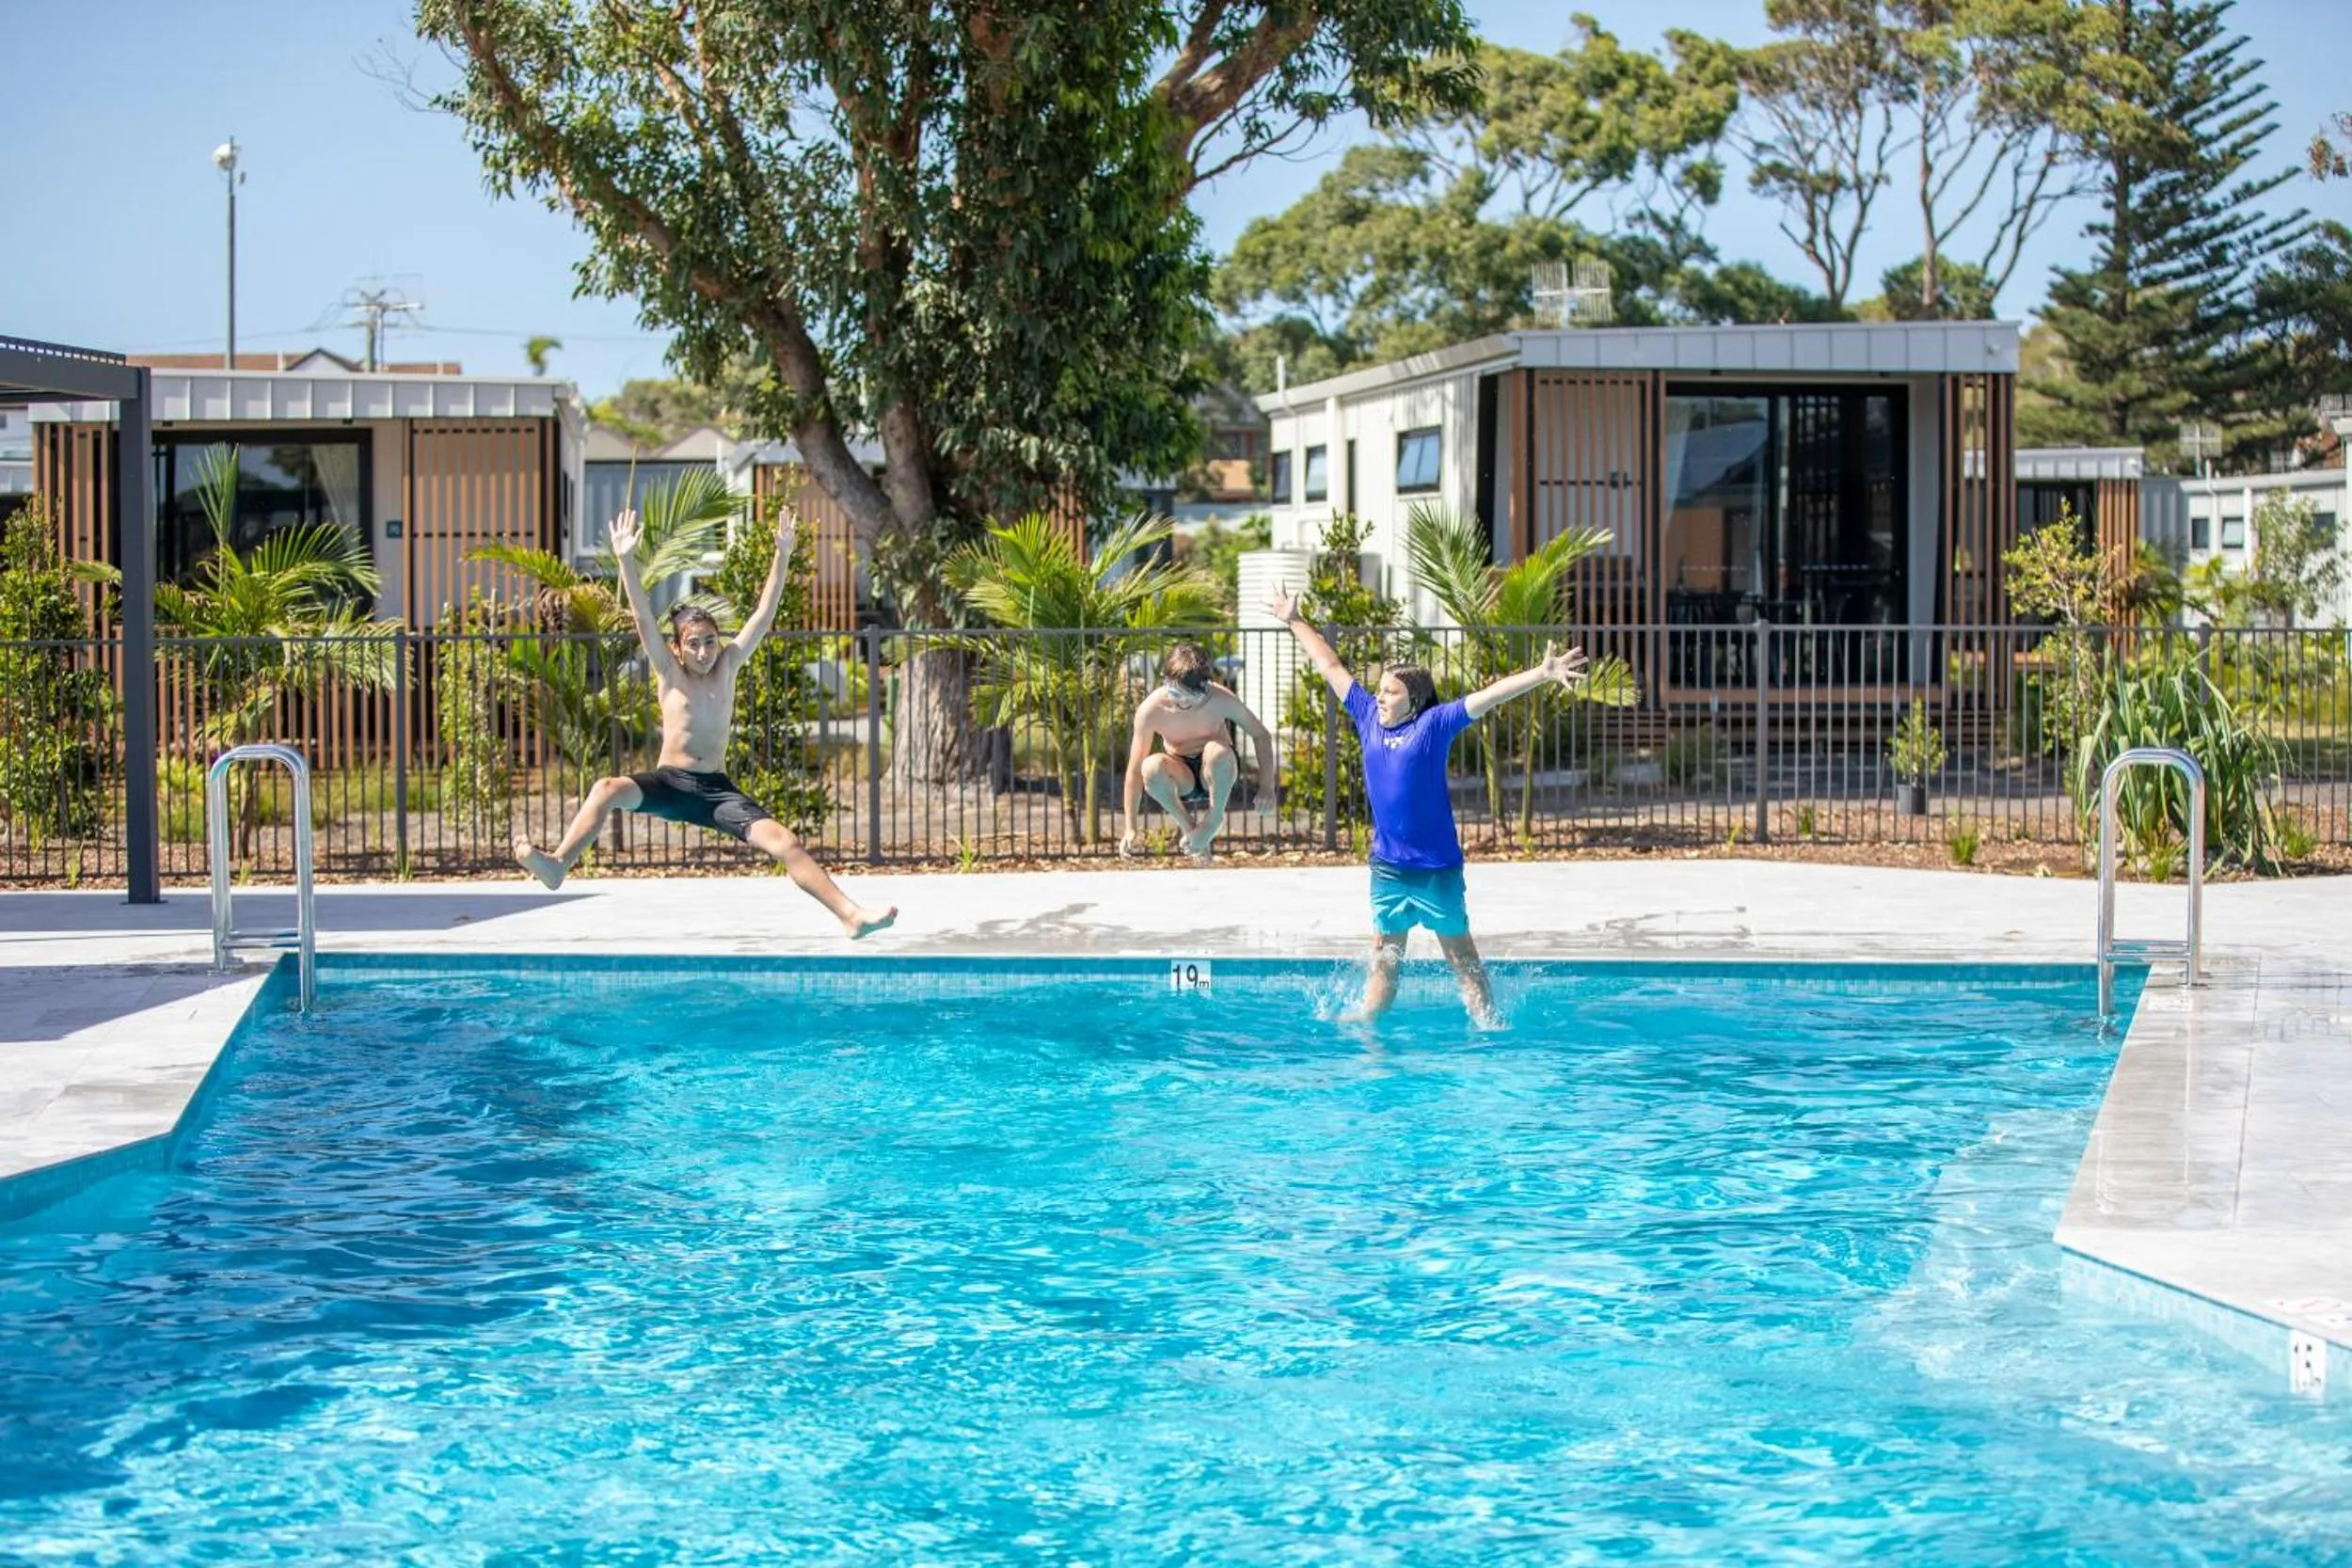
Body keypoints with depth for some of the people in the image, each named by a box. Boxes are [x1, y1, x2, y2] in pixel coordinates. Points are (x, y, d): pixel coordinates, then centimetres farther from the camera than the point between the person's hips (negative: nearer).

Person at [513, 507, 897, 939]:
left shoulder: (728, 665, 6)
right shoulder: (668, 672, 0)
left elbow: (763, 615, 1)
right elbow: (642, 616, -11)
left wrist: (782, 557, -7)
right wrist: (626, 560, -22)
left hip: (717, 789, 1)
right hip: (669, 783, -1)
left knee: (783, 842, -14)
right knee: (607, 790, -31)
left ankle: (852, 915, -18)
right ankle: (558, 864, -39)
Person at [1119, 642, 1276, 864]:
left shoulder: (1221, 699, -23)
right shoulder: (1151, 709, -23)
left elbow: (1261, 735, -8)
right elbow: (1135, 769, -17)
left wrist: (1266, 786, -17)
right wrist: (1130, 828, -18)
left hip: (1215, 772, -1)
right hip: (1180, 778, 1)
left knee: (1216, 751, -37)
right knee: (1151, 766, -35)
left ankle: (1215, 819, -10)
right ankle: (1189, 828, -9)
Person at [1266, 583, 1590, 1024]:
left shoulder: (1434, 724, -6)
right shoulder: (1368, 717, 5)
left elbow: (1490, 696, -15)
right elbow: (1330, 667, 15)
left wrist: (1542, 674, -26)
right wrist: (1294, 620, 23)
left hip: (1437, 867, -4)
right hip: (1387, 866, 4)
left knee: (1462, 957, 5)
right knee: (1384, 959, 12)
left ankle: (1488, 1026, 10)